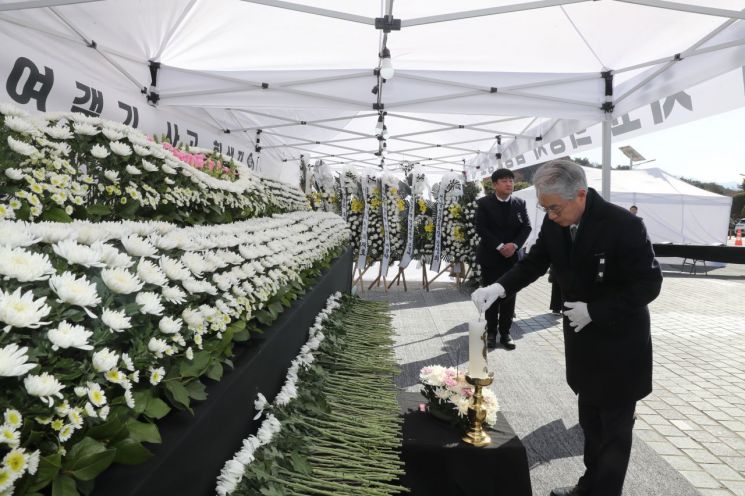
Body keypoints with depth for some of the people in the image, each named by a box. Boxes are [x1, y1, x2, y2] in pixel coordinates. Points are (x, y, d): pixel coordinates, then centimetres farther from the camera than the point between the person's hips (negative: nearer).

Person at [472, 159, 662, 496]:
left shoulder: (623, 225, -25)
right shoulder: (554, 223, -9)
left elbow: (648, 284, -20)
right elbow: (534, 262, 2)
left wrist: (594, 311, -22)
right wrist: (499, 287, -15)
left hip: (619, 343, -5)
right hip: (581, 337, 6)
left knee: (615, 428, 11)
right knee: (590, 420, 21)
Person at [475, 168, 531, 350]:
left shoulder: (520, 203, 6)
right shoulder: (484, 203, -4)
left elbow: (526, 227, 1)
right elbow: (481, 228, -11)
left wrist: (514, 245, -15)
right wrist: (500, 246, -19)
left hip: (512, 257, 3)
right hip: (490, 257, -2)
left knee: (509, 296, 5)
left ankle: (505, 332, 15)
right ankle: (491, 332, 15)